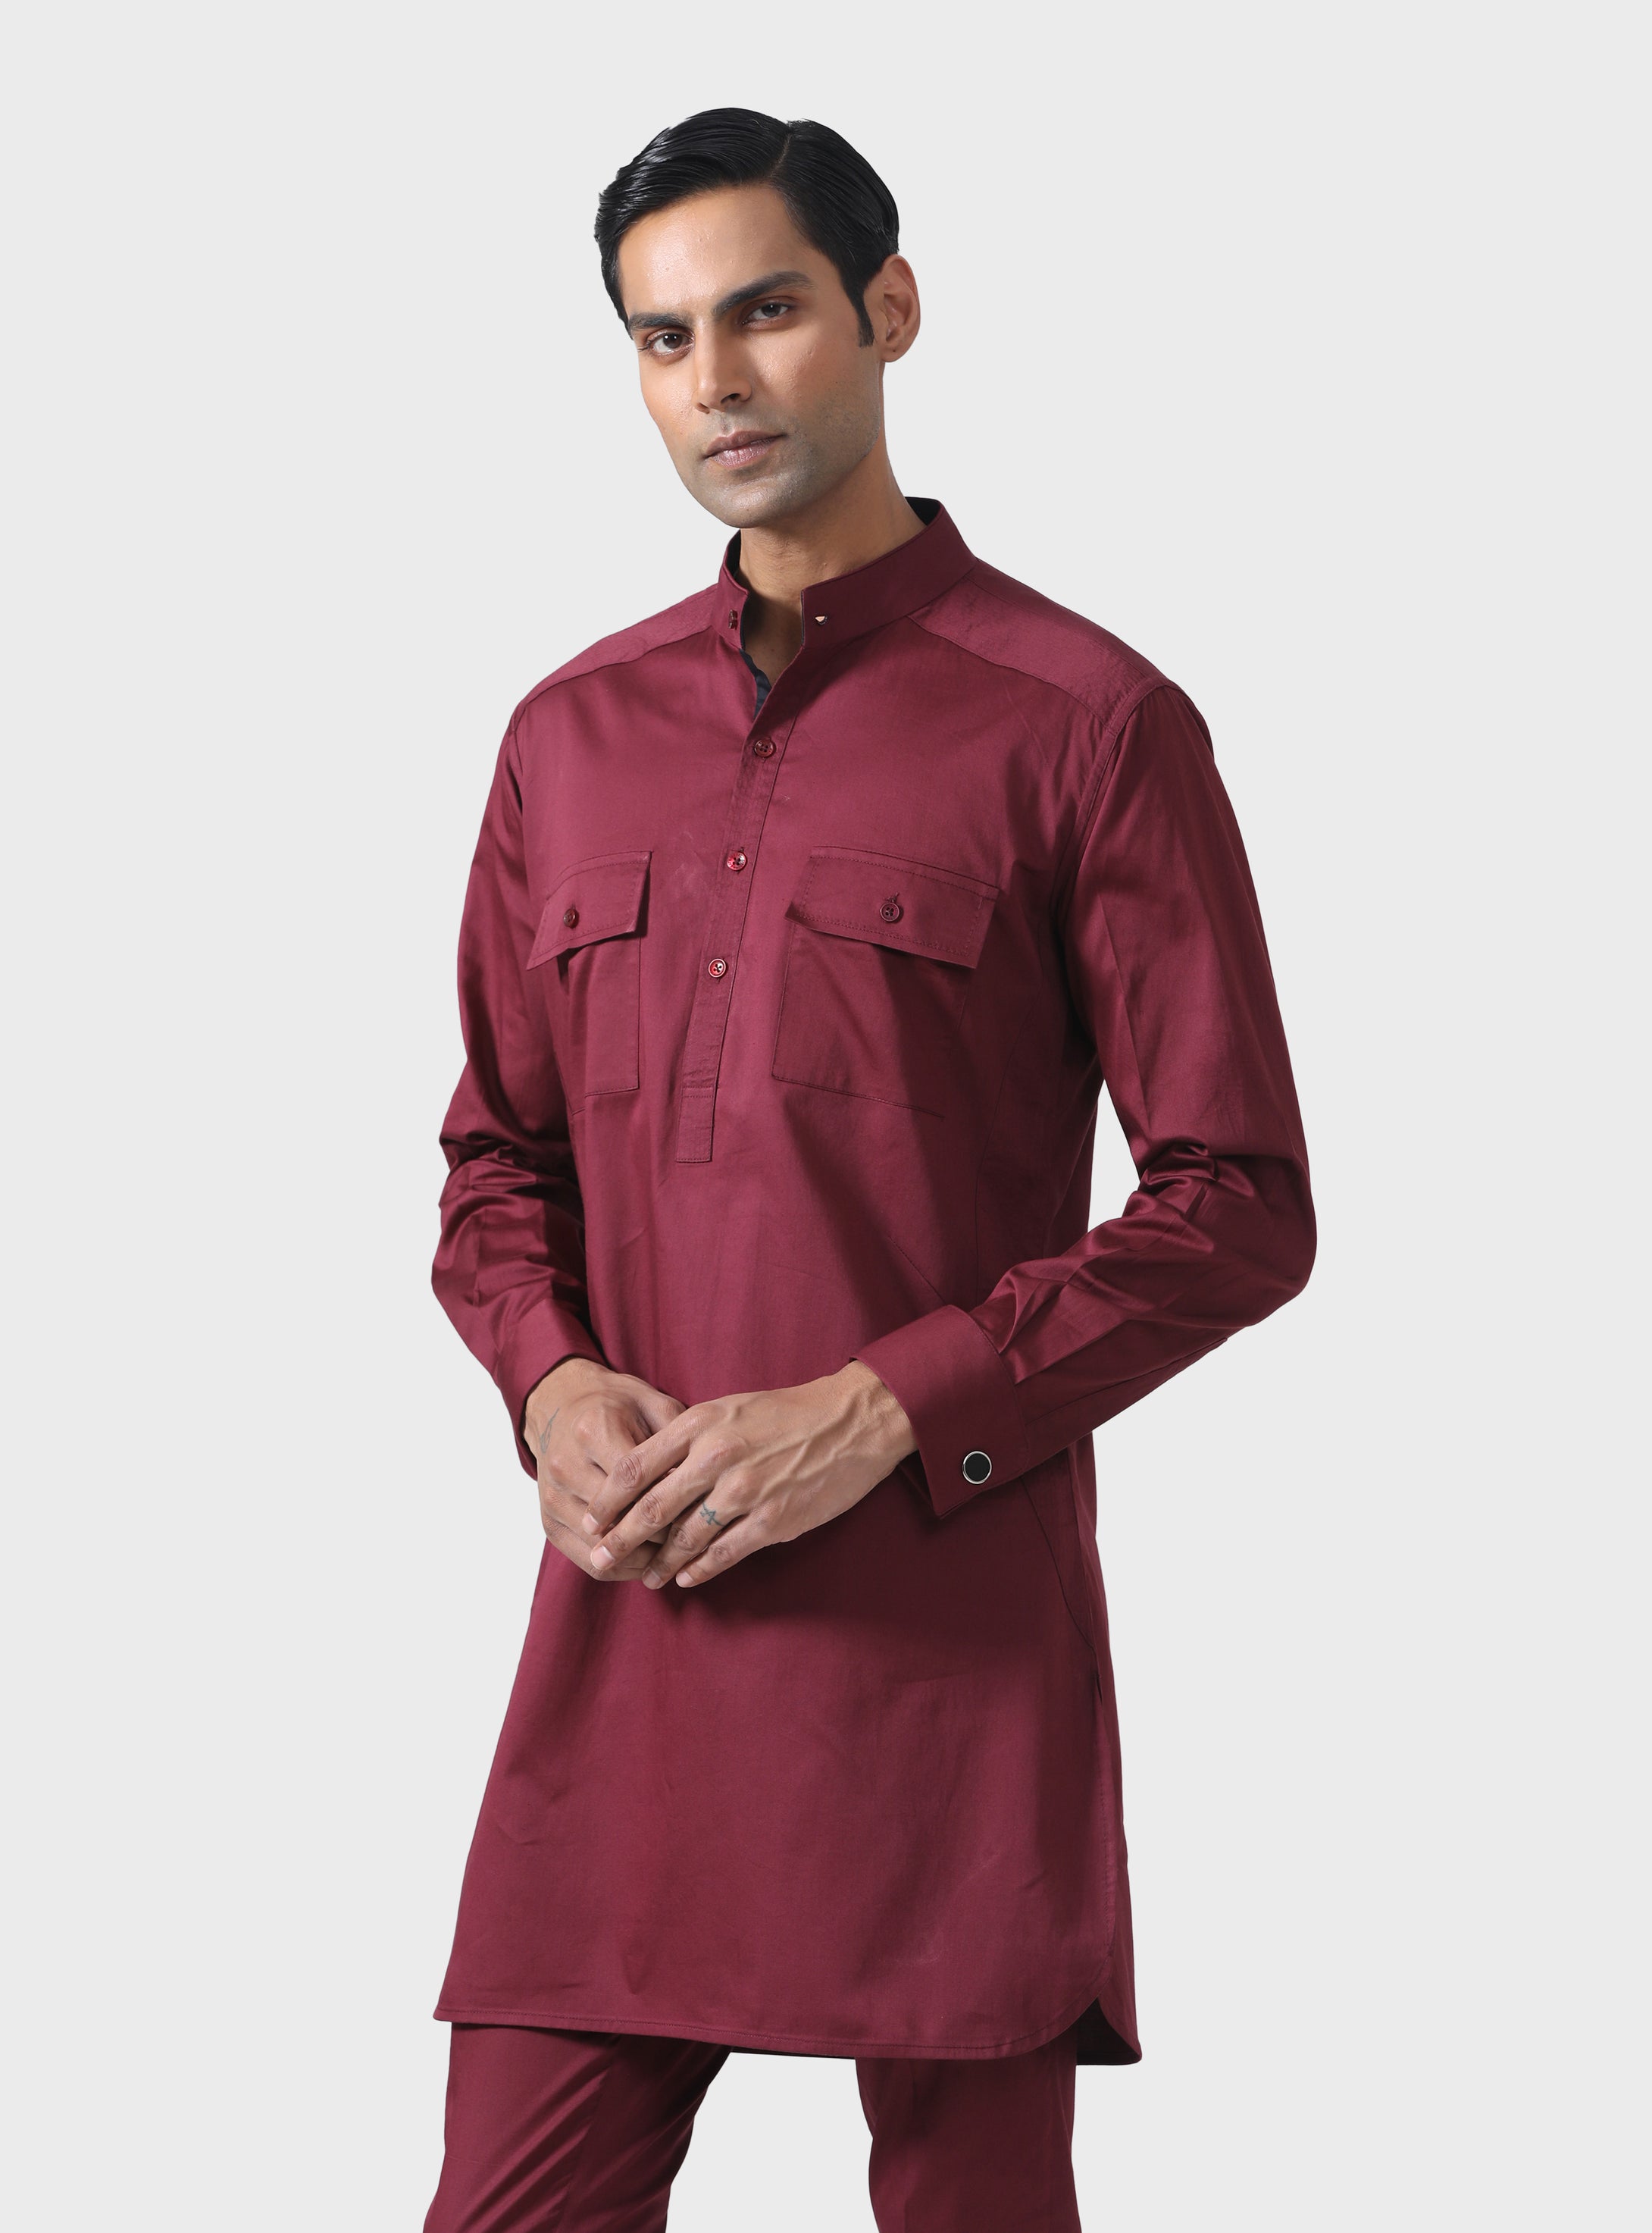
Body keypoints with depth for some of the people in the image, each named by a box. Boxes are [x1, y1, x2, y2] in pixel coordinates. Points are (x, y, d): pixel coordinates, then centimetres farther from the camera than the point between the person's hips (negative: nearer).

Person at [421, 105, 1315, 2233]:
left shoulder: (1084, 722, -1)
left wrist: (882, 1414, -13)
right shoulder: (573, 736, 15)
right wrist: (550, 1379, -1)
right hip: (624, 1606, 4)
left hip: (954, 1619, -4)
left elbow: (1237, 1210, -4)